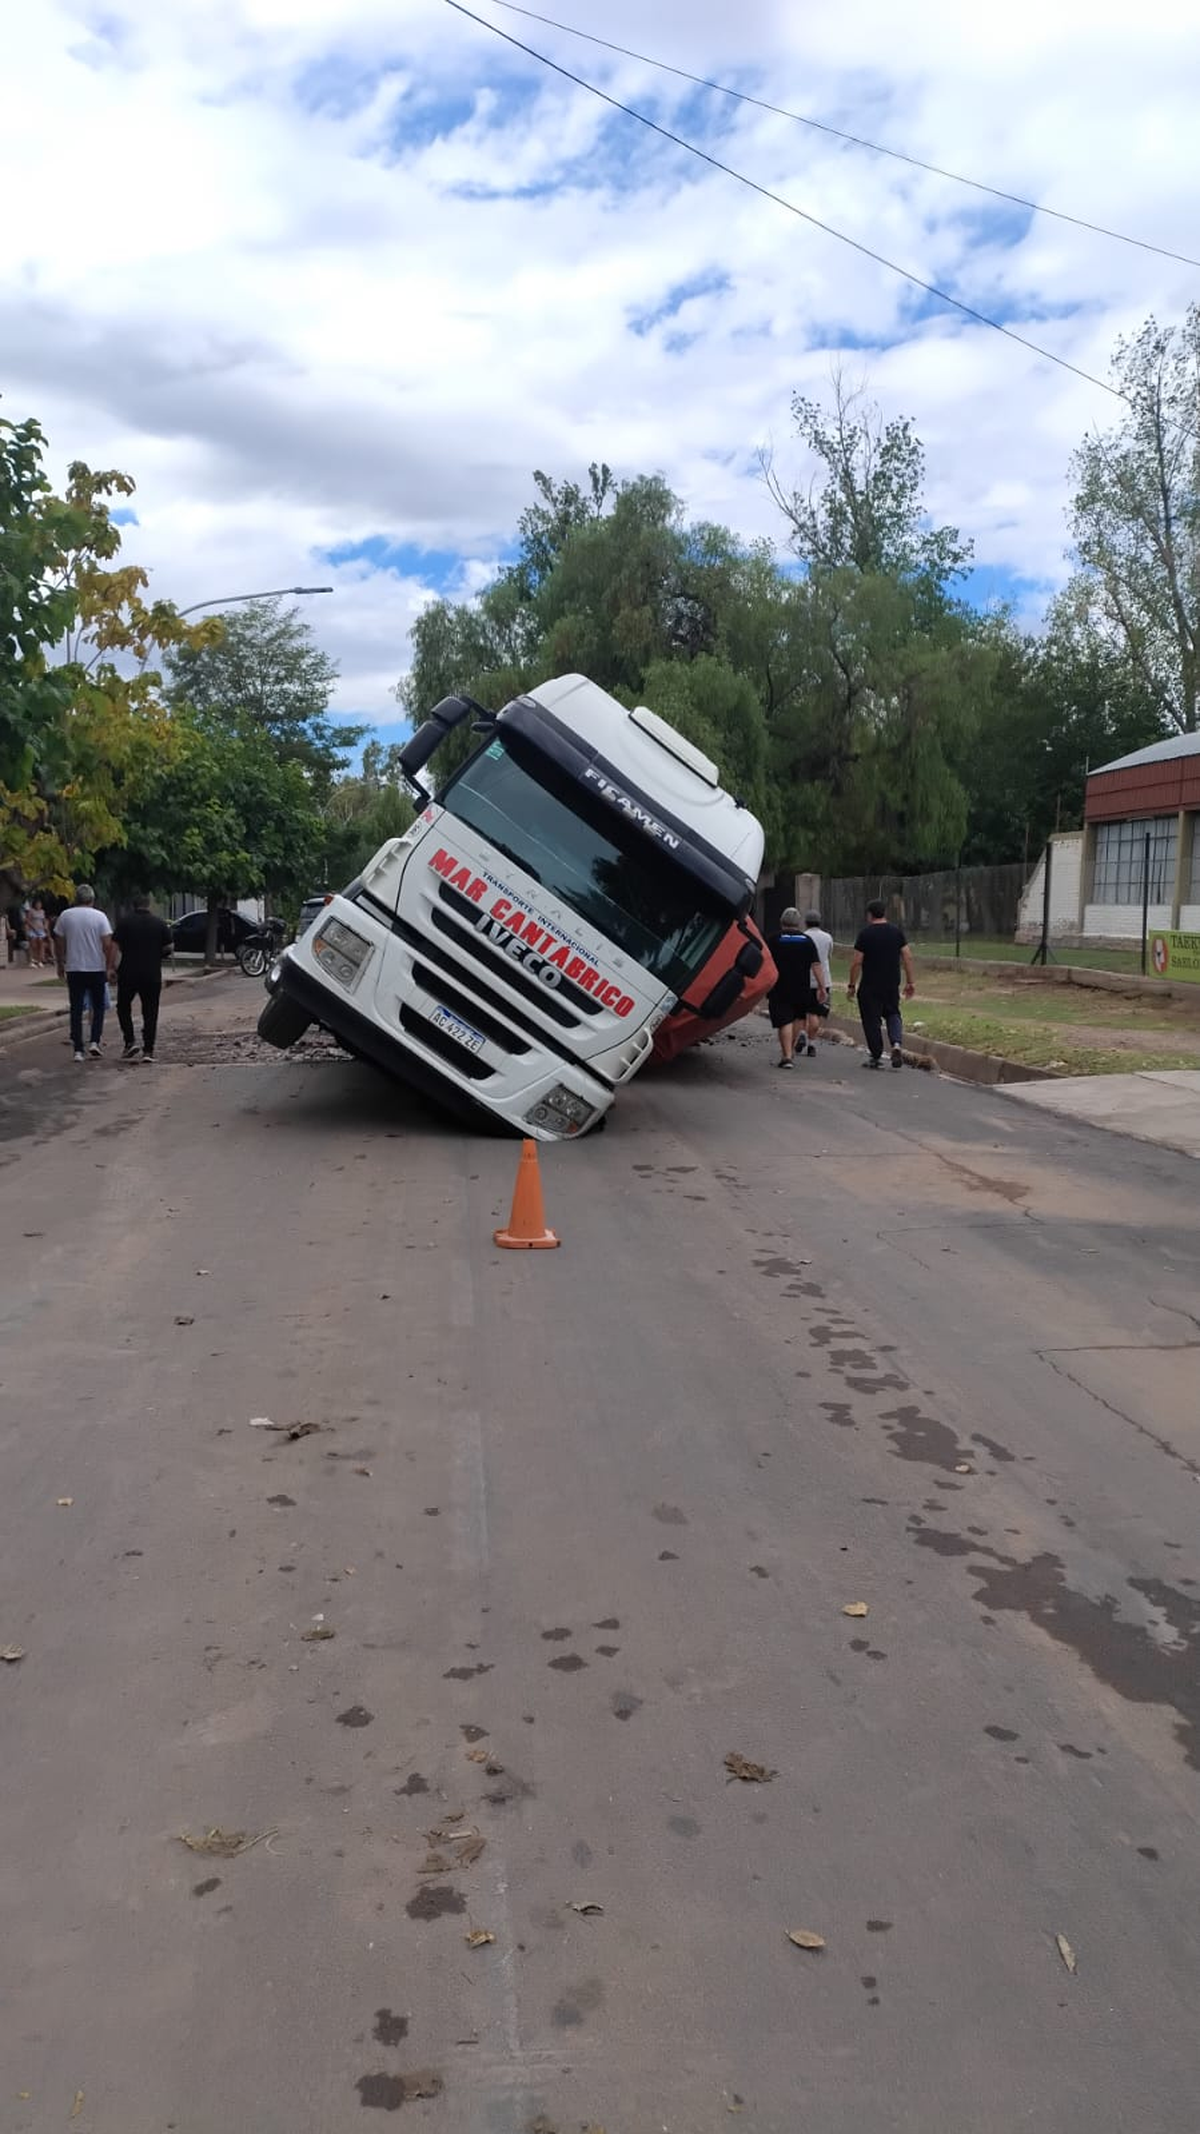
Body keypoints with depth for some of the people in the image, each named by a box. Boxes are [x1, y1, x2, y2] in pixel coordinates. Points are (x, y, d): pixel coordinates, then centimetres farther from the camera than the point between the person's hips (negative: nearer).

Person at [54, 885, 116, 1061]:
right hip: (97, 968, -1)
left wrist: (62, 963, 18)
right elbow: (108, 944, -10)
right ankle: (95, 1042, -2)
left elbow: (59, 941, 6)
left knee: (76, 1010, 5)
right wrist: (109, 967, -3)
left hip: (73, 969, 1)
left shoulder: (65, 916, 1)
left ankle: (77, 1049, 2)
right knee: (98, 1007, 12)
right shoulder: (99, 916, -5)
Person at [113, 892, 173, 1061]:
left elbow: (117, 946, -5)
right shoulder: (160, 924, 2)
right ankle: (148, 1050, 2)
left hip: (128, 973, -1)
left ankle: (130, 1041, 2)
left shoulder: (124, 922, -1)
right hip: (153, 975, 1)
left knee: (123, 1007, 15)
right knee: (150, 1012, 5)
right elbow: (168, 948, 1)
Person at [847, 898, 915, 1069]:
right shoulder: (897, 932, 3)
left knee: (871, 1021, 5)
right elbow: (908, 957, 1)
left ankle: (876, 1057, 8)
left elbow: (856, 962, -10)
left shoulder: (865, 934, -8)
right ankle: (897, 1043, -6)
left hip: (869, 987, -4)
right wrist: (910, 982, 7)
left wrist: (852, 985, -2)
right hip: (892, 985, 4)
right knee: (892, 1014, 19)